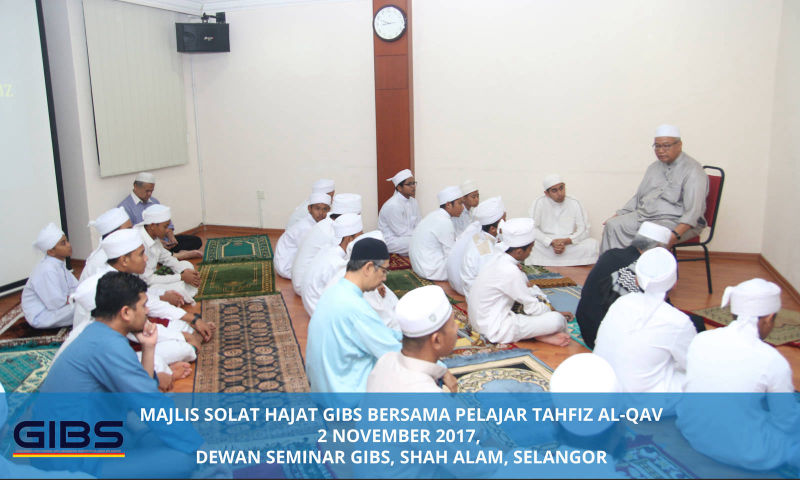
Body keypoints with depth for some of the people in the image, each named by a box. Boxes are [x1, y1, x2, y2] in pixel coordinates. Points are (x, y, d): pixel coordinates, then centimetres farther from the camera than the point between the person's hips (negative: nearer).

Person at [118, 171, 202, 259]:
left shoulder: (154, 201, 18)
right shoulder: (125, 207, -6)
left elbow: (167, 223, 20)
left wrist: (171, 236, -3)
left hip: (165, 241, 7)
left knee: (196, 241, -6)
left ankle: (180, 253, -29)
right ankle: (177, 256, -26)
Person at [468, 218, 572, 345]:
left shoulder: (499, 260, 3)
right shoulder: (510, 272, -22)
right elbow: (532, 307, -12)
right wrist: (554, 313, 4)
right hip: (496, 331, -10)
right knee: (558, 320, -22)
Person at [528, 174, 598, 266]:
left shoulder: (575, 203, 3)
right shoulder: (539, 203, -2)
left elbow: (584, 229, 1)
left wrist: (566, 241, -17)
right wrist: (551, 242, -21)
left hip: (570, 245, 2)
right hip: (545, 246, -2)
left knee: (591, 244, -24)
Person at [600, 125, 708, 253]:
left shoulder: (692, 170, -8)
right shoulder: (654, 167, 18)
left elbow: (693, 211, -19)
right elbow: (638, 196, 26)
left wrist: (676, 234, -33)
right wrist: (618, 215, 13)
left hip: (676, 222, -7)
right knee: (612, 225, -16)